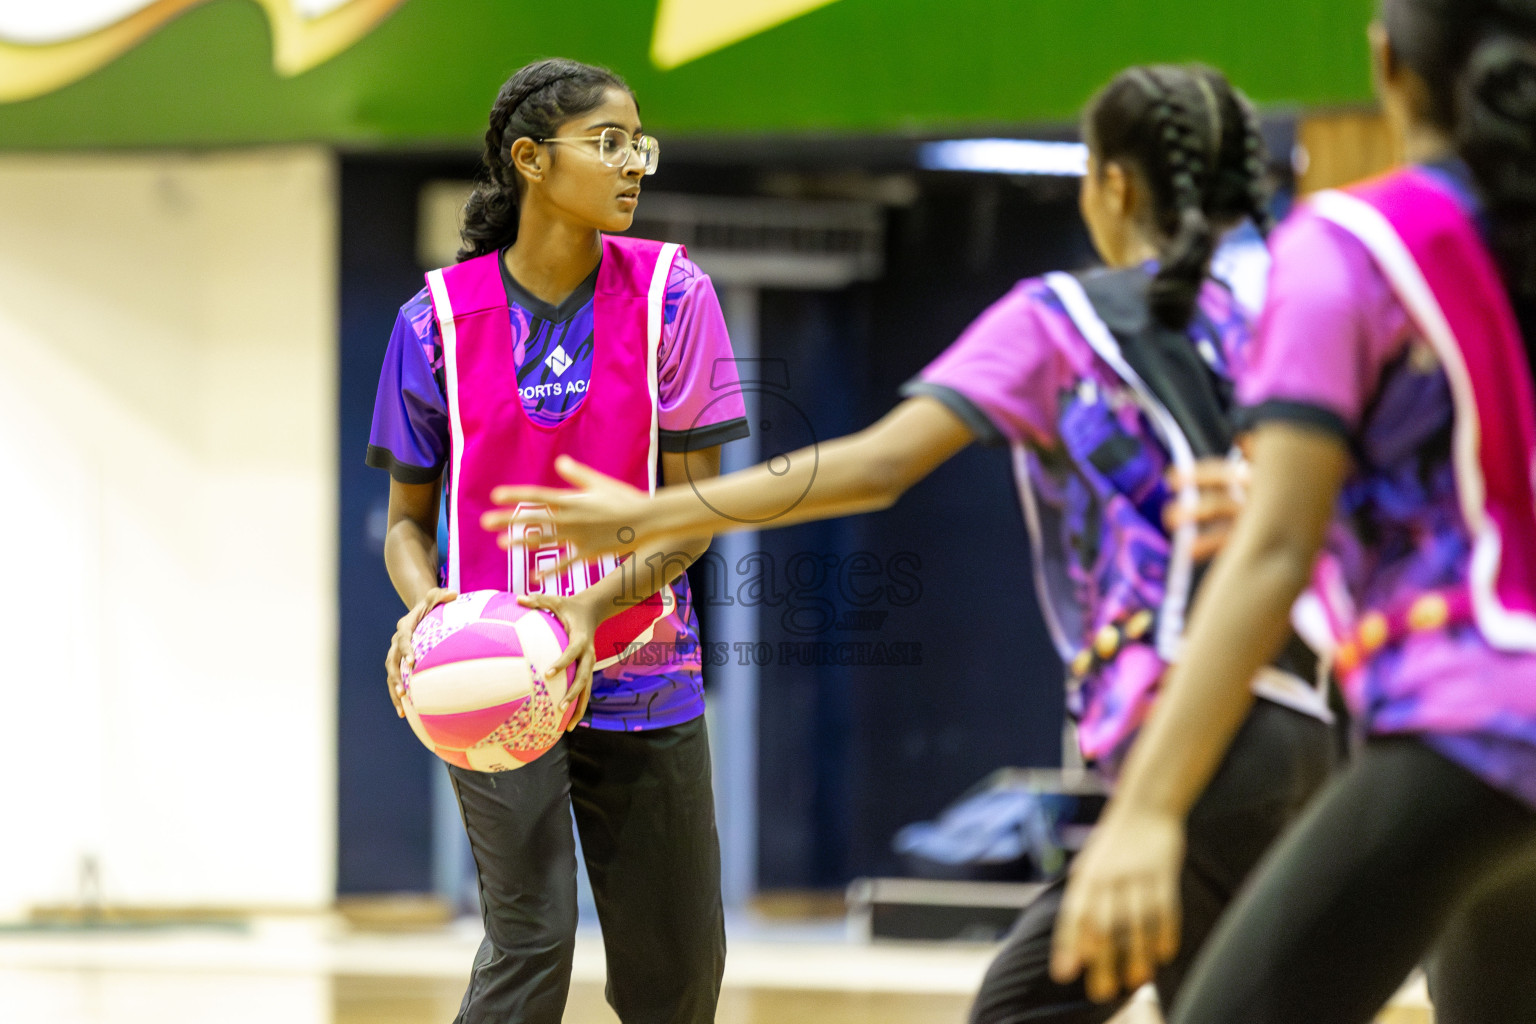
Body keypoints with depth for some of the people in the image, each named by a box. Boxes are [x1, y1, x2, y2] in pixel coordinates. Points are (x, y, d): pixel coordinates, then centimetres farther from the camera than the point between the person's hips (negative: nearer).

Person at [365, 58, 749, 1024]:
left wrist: (600, 604, -22)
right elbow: (409, 515, 6)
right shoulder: (440, 318, -3)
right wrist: (424, 602, -16)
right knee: (531, 941, -15)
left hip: (642, 681, 2)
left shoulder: (671, 295, -4)